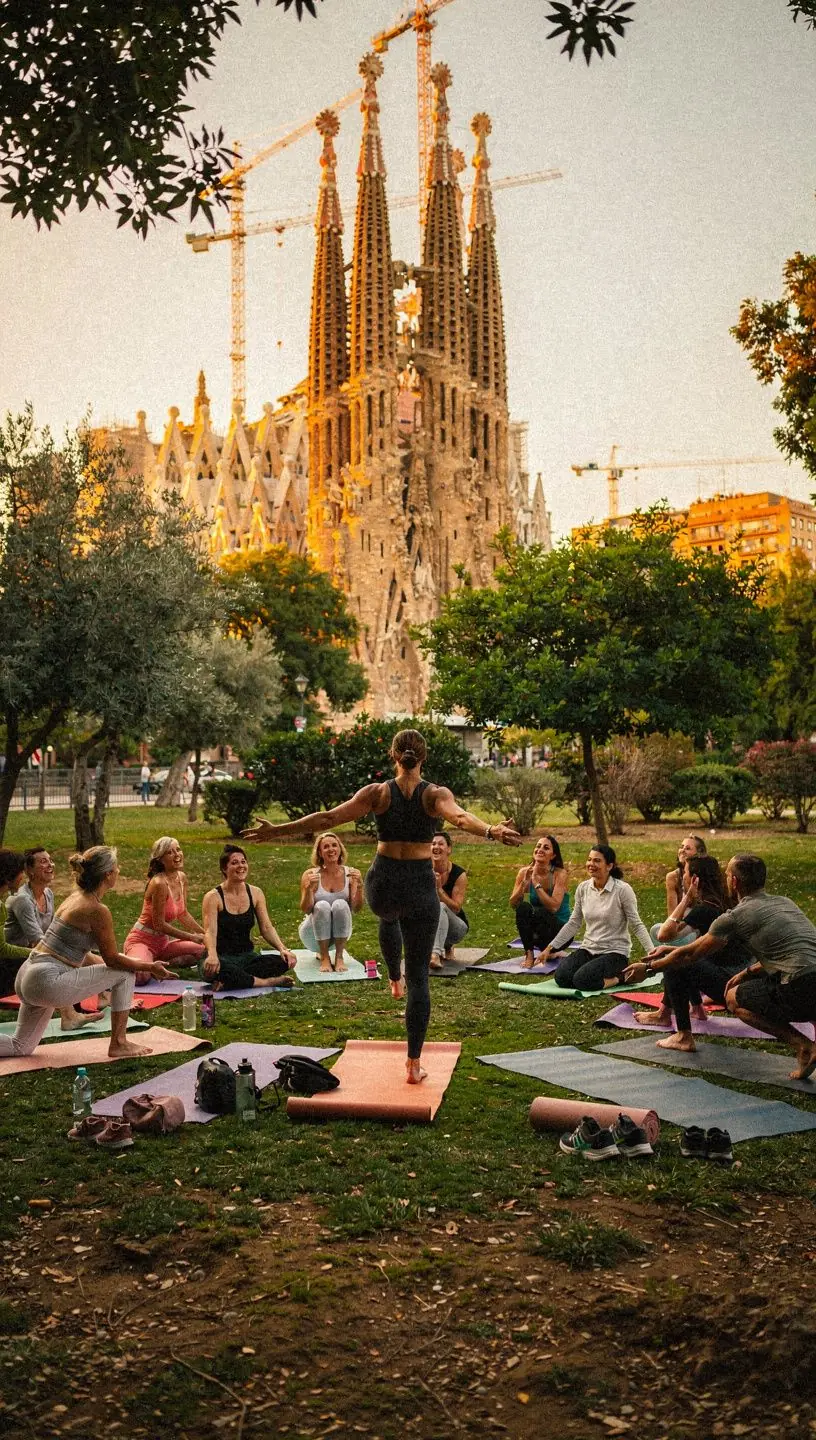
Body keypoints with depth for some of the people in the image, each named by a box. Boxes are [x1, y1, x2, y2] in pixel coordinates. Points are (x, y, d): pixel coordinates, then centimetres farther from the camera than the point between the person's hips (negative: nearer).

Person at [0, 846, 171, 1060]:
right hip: (48, 983, -9)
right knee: (125, 974, -2)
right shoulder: (98, 911, -16)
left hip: (27, 978, 10)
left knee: (21, 1047, 24)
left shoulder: (76, 897, 11)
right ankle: (118, 1044, 5)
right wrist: (150, 967, 3)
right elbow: (113, 960, -10)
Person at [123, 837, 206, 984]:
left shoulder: (182, 878, 2)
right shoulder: (159, 883, -24)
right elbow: (159, 925, -20)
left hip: (163, 942, 8)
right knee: (140, 976, -36)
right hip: (142, 940, -8)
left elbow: (183, 914, 15)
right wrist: (192, 937, -14)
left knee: (205, 951, -3)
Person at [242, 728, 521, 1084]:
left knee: (388, 917, 42)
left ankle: (394, 980, 58)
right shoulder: (436, 794, -8)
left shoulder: (377, 792, -5)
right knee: (419, 977, 7)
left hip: (382, 884, 2)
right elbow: (460, 816, -31)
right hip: (420, 887, -2)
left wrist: (278, 830, -7)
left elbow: (328, 818, -11)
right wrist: (490, 831, -47)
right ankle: (414, 1064, 7)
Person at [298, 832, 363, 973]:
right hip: (314, 934, -1)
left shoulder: (350, 873, -6)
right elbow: (306, 910, -15)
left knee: (340, 904, -27)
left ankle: (339, 957, -17)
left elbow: (355, 909, -10)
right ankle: (324, 957, -17)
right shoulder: (311, 874, -10)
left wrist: (359, 886, -25)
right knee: (322, 906, -30)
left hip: (339, 934, 1)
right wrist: (309, 888, -31)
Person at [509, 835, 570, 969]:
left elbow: (554, 907, -26)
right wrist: (524, 883, -23)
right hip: (535, 932, 3)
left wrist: (536, 883, -27)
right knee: (523, 907, -27)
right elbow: (513, 904, -9)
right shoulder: (525, 872, -4)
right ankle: (529, 954, -17)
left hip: (561, 930, -3)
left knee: (537, 912, -33)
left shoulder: (560, 874, -15)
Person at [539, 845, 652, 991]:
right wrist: (550, 948, 7)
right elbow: (573, 924, 10)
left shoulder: (622, 890, -13)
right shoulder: (583, 888, 2)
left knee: (582, 980, -29)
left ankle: (621, 975, -2)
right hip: (588, 949, 6)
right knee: (561, 977, -18)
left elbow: (637, 925, -10)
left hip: (615, 952, -6)